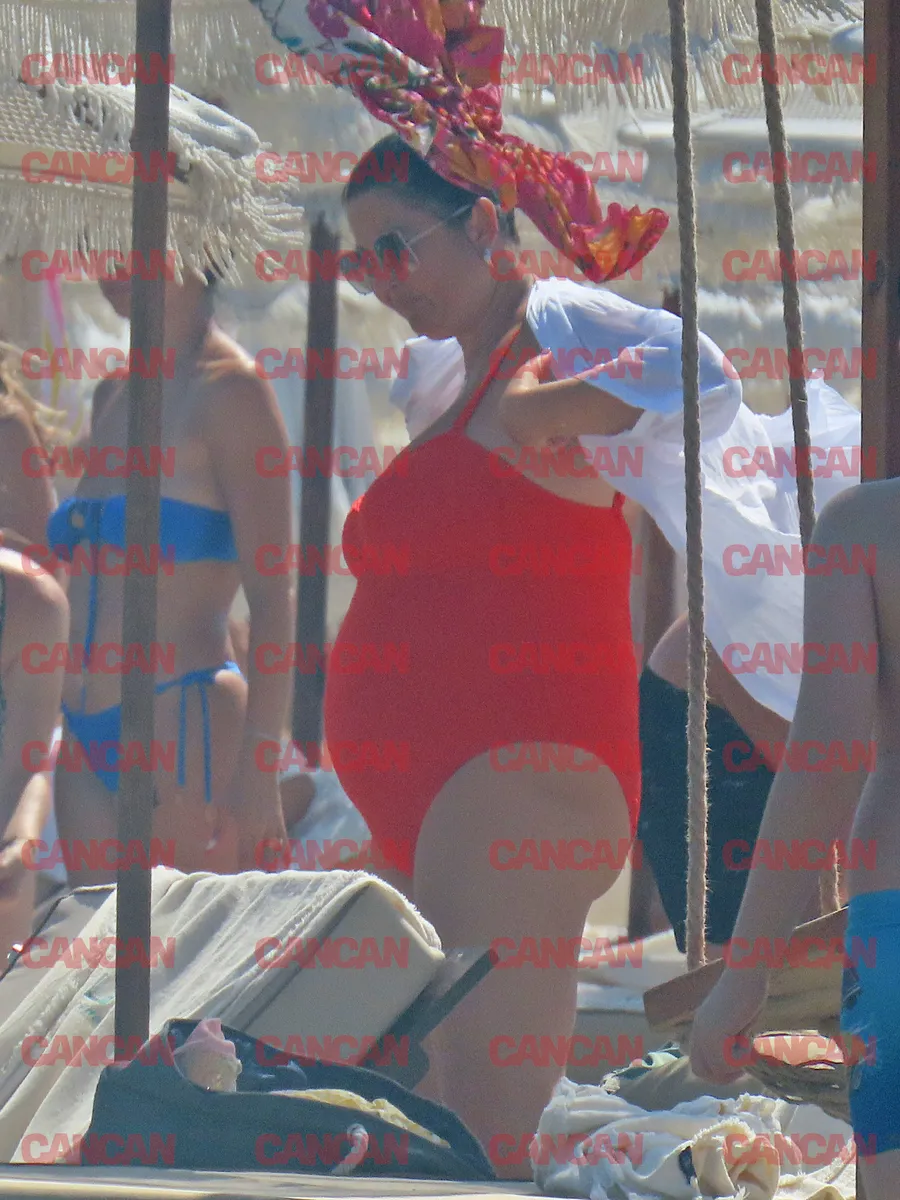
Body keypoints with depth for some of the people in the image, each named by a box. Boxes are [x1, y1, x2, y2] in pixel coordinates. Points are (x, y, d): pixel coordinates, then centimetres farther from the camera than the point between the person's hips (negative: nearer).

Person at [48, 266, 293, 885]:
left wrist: (256, 768, -18)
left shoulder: (228, 390, -7)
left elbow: (272, 596, -12)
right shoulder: (113, 395, 17)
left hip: (184, 723, -8)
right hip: (86, 741, 8)